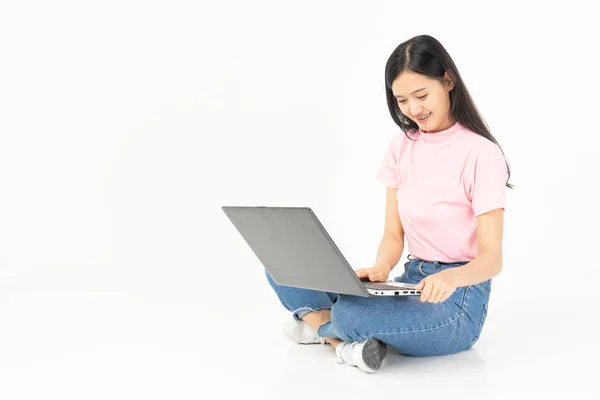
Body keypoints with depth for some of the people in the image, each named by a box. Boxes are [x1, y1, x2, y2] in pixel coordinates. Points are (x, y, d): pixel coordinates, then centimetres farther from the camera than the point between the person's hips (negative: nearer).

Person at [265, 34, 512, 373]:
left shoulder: (480, 154, -13)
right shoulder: (401, 148, 7)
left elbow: (492, 258, -16)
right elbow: (394, 235, 6)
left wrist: (451, 277, -38)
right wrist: (380, 270, -17)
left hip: (458, 298, -6)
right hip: (411, 283, 6)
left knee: (352, 312, -34)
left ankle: (320, 322, -4)